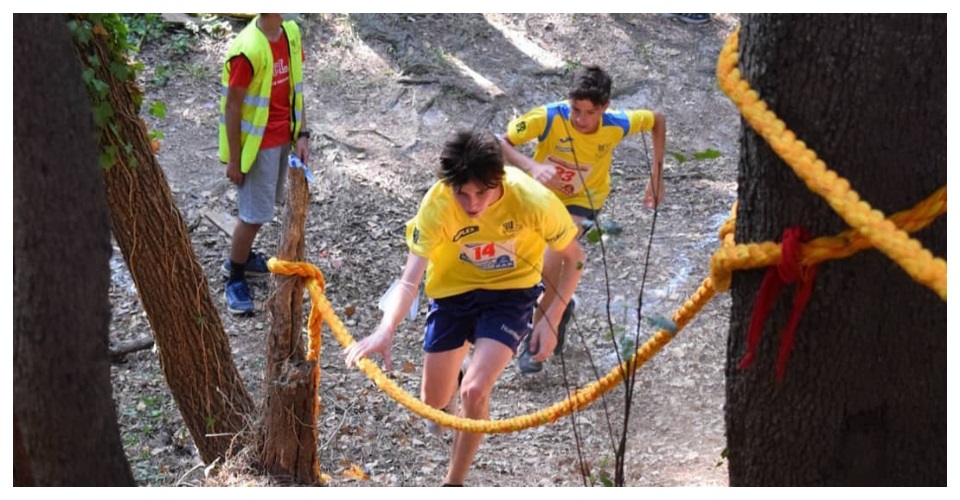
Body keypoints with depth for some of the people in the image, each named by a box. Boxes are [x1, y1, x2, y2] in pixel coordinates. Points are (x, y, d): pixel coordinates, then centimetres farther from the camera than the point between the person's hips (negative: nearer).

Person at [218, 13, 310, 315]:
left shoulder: (291, 32, -4)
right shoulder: (248, 50, -28)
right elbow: (232, 107, -20)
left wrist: (302, 134, 4)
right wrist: (234, 159, -14)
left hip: (283, 137, 7)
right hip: (258, 144, -7)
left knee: (265, 204, 22)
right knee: (255, 215, 3)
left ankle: (241, 257, 43)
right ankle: (235, 279, 22)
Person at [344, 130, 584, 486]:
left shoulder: (533, 201, -30)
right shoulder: (437, 205, -30)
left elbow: (573, 258, -13)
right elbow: (409, 280, -32)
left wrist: (551, 320, -19)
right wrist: (385, 331, -50)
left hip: (511, 292, -2)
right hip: (453, 291, 2)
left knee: (474, 390, -21)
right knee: (433, 402, 9)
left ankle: (453, 483, 2)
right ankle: (452, 375, 48)